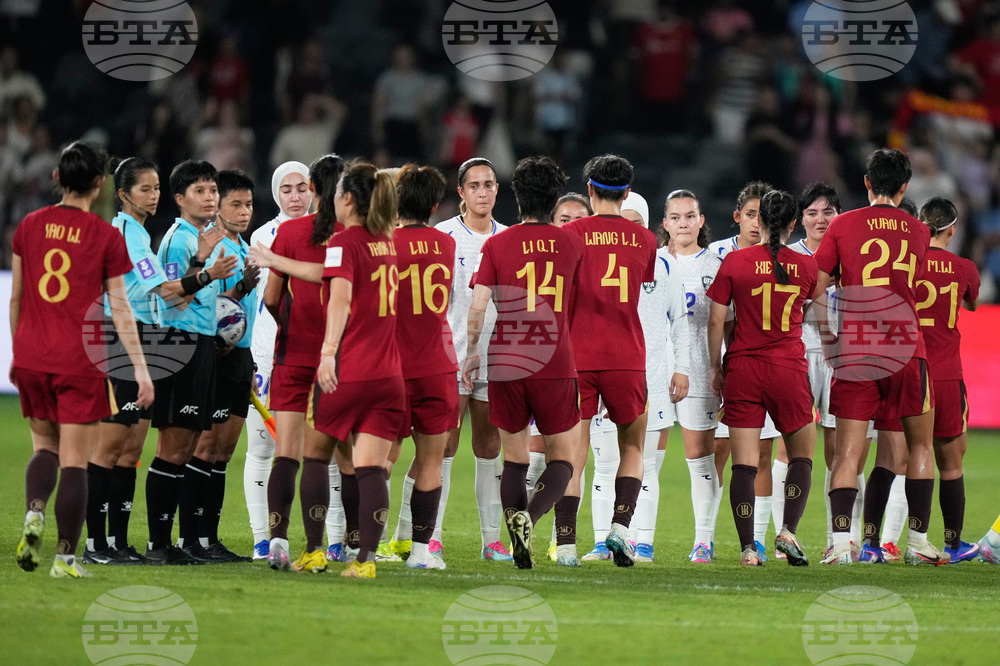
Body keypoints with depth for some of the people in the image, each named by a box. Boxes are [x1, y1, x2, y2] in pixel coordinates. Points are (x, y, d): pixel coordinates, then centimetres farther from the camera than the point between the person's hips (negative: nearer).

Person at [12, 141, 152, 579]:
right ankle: (66, 557, -1)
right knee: (74, 459, 1)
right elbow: (120, 310, -4)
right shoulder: (106, 237, -4)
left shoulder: (29, 227, 5)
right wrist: (140, 367, 0)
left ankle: (34, 512, -9)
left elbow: (15, 298, 12)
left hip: (31, 358, 3)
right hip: (80, 361, -3)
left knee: (45, 446, 18)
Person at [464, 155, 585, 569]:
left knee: (514, 458, 14)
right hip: (557, 364, 0)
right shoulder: (571, 244, 4)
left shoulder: (496, 245, 0)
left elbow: (477, 306, -7)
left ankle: (515, 519, 0)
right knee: (562, 458, 6)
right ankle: (529, 516, -20)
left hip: (506, 365, 0)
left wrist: (472, 352, 5)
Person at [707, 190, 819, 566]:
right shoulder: (806, 267, 1)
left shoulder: (735, 263, -3)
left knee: (744, 463, 0)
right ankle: (787, 531, -6)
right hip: (789, 369, 0)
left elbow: (716, 320, -1)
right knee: (802, 455, 13)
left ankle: (747, 548, -6)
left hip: (743, 369, 0)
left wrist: (715, 367, 10)